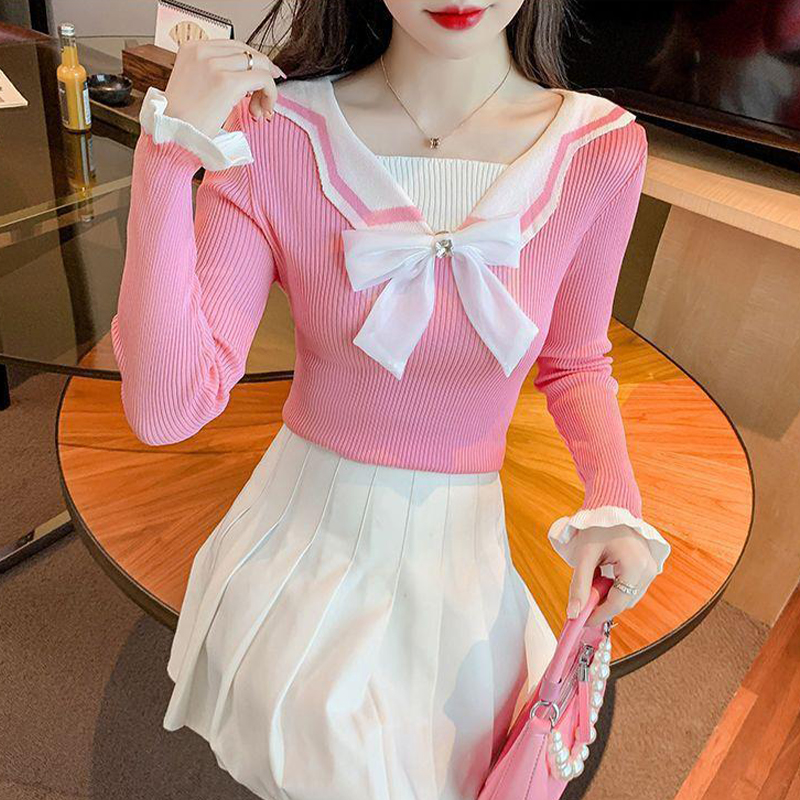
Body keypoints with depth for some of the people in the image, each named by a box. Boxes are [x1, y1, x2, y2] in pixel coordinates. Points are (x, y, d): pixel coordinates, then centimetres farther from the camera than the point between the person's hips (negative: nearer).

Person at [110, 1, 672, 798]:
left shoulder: (602, 148, -12)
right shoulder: (272, 134, -16)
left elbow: (574, 361, 3)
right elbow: (166, 407, -21)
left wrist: (615, 503, -14)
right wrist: (168, 154, -26)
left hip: (459, 553, 2)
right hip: (303, 532, -1)